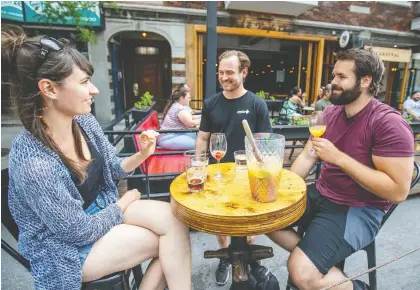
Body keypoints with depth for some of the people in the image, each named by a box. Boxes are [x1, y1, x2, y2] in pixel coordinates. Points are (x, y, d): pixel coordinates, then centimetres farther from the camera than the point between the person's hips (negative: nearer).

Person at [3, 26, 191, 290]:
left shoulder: (85, 122, -10)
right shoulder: (34, 164, -31)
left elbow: (113, 168, 4)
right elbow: (80, 231, -22)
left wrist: (141, 155, -16)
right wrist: (126, 202, -8)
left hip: (103, 208, 6)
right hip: (68, 246, -6)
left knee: (175, 220, -12)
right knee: (173, 237, -11)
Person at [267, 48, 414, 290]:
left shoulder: (389, 123, -18)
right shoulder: (331, 113, 4)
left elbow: (398, 191, -23)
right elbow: (307, 156, 7)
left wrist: (338, 157, -26)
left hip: (358, 210, -7)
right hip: (321, 195, 8)